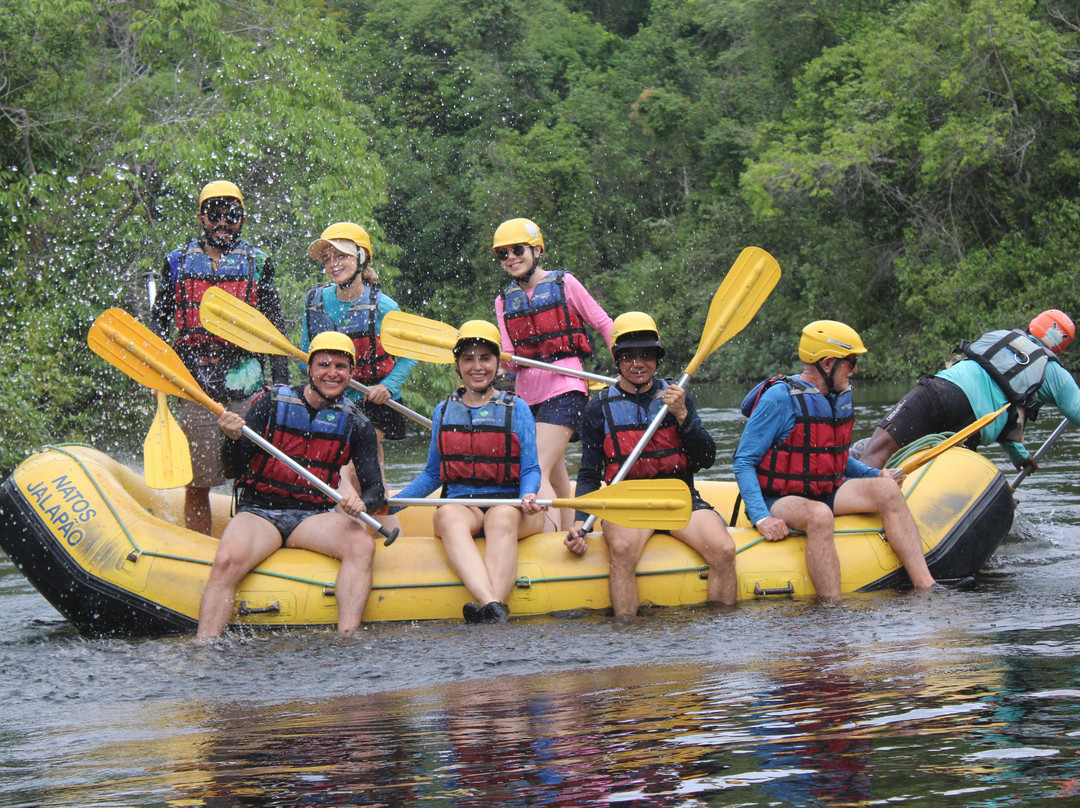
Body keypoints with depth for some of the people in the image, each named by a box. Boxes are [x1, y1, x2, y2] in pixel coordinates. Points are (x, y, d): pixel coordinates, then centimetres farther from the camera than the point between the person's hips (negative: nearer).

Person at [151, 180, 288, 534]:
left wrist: (281, 384, 3)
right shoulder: (179, 262, 10)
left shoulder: (257, 263, 9)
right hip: (194, 383, 0)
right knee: (196, 482, 1)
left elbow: (275, 330, 10)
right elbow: (158, 323, 13)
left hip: (246, 385, 0)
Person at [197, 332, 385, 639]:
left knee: (362, 545, -28)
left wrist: (362, 502, -22)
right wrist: (234, 439, -27)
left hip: (313, 516, 2)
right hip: (258, 510, -2)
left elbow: (376, 489, 3)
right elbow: (237, 462, -3)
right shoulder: (272, 402, 1)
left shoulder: (356, 425, 7)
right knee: (227, 562, -32)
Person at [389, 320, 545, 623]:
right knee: (448, 515, -36)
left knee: (503, 516, -39)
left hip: (508, 504, -1)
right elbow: (432, 474, 24)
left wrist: (528, 497, -17)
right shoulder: (444, 412, 18)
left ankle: (493, 610, -59)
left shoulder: (516, 410, 9)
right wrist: (390, 504, 13)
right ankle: (491, 606, -59)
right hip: (461, 503, 2)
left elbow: (530, 469, 6)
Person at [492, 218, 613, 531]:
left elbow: (604, 324, 6)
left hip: (564, 388, -6)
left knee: (537, 472, -20)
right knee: (557, 480, 11)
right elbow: (510, 361, 7)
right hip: (528, 392, 6)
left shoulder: (563, 284, 1)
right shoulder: (504, 302, 13)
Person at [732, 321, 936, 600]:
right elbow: (743, 463, -16)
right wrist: (761, 518, -27)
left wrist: (874, 474, 11)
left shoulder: (842, 396, 9)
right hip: (779, 500, -8)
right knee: (820, 515, -38)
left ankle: (925, 588, -20)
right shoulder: (780, 399, -16)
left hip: (825, 492, 8)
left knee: (886, 489, -12)